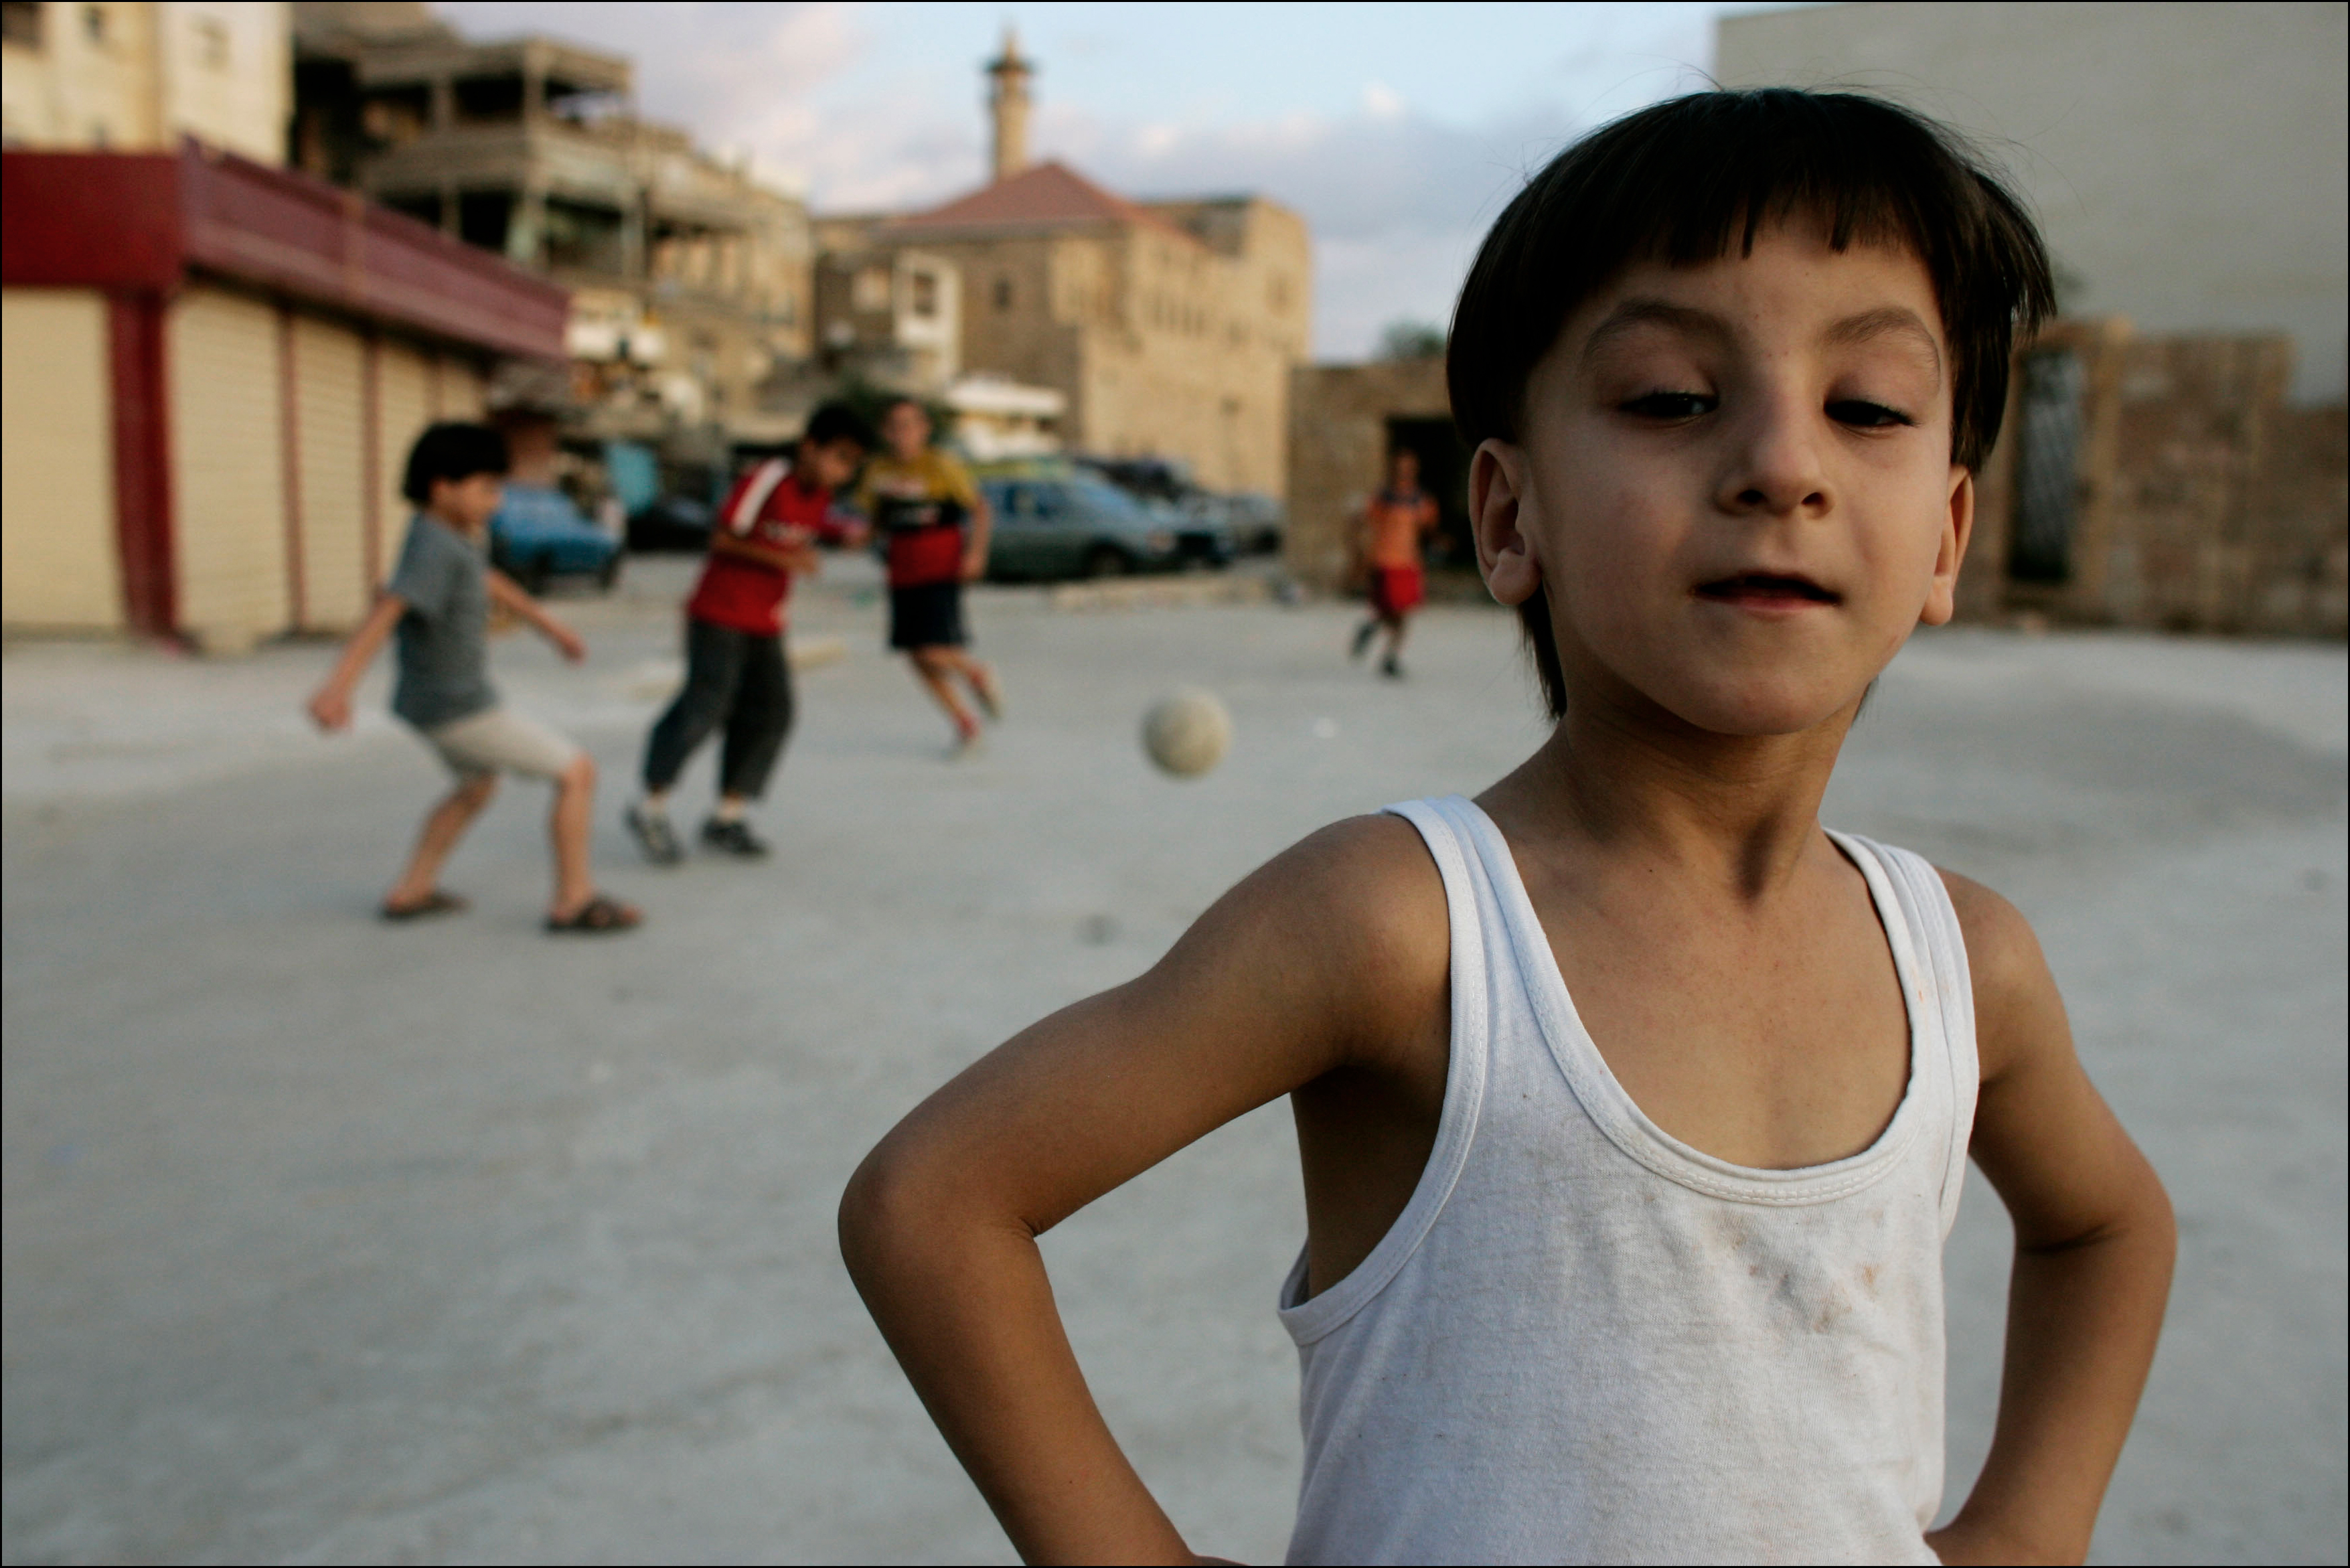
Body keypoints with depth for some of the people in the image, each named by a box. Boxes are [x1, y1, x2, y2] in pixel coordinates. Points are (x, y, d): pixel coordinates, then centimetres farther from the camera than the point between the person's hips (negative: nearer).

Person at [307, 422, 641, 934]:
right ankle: (574, 900, 3)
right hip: (458, 710, -10)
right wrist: (338, 686, -49)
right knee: (577, 772, -3)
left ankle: (412, 891, 37)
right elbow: (385, 612, -38)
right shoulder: (434, 549, -25)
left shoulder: (446, 535, 5)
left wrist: (549, 625, 34)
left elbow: (490, 582, 22)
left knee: (478, 785, 33)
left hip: (429, 700, 10)